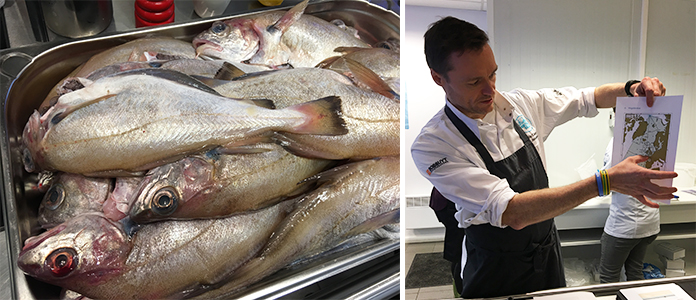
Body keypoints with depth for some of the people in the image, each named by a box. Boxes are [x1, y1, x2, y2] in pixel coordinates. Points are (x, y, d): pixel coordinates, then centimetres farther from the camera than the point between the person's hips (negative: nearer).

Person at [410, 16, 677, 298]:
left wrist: (633, 88, -15)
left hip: (549, 254, 6)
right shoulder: (431, 146, -27)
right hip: (496, 273, -5)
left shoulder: (519, 103, -8)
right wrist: (606, 182, -36)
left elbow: (587, 99, 7)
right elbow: (512, 213, -34)